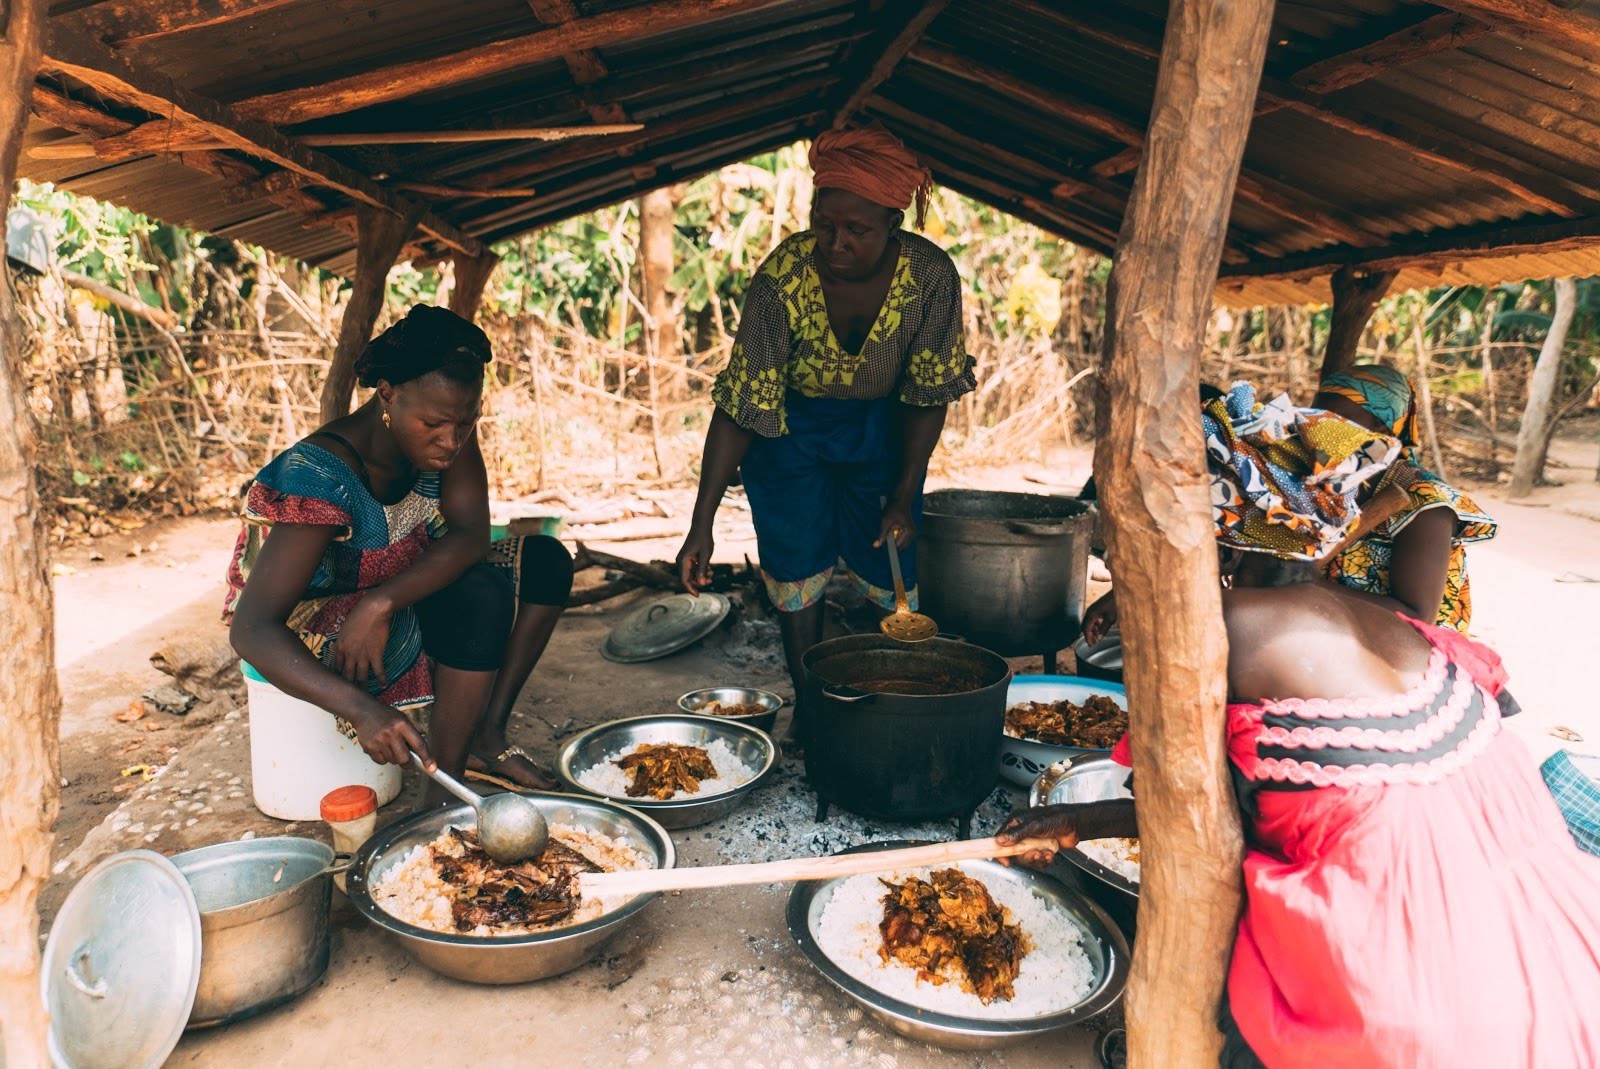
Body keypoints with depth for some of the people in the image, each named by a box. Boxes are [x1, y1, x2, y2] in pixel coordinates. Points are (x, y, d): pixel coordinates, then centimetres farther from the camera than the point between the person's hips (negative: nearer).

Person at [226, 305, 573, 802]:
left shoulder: (447, 433, -12)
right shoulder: (319, 476, -30)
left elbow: (472, 535, -21)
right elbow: (251, 628, -36)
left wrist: (382, 602, -38)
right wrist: (362, 709, -51)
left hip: (403, 604, 7)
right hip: (316, 629, -7)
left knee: (545, 560, -8)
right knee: (481, 594, -31)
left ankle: (486, 735, -5)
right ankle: (445, 791, -20)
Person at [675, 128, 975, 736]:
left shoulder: (931, 275, -26)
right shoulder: (782, 279, -31)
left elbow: (929, 394, -13)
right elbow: (741, 406, -27)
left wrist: (903, 496, -15)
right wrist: (702, 525, -29)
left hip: (882, 424, 1)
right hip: (791, 428, -1)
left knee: (889, 572, 2)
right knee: (797, 567, -2)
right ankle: (808, 707, 15)